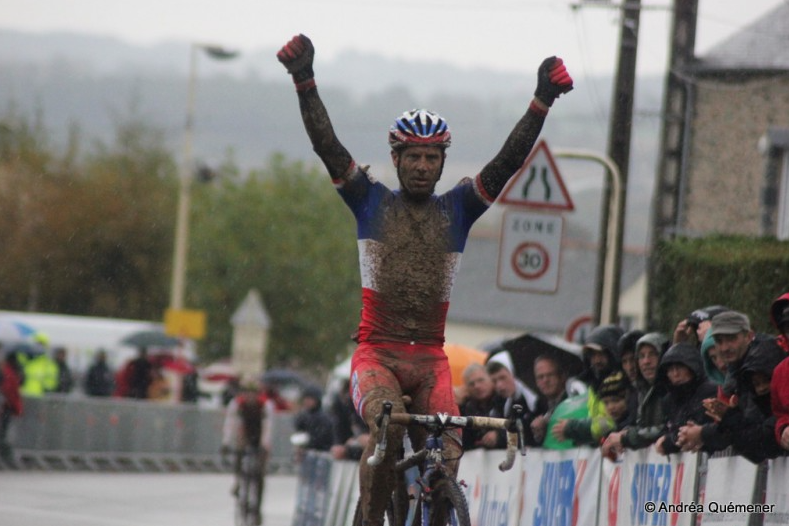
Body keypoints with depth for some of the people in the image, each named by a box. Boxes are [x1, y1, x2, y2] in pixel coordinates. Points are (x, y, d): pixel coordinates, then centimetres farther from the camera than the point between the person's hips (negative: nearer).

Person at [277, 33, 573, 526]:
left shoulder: (457, 209, 9)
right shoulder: (371, 201, 7)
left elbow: (510, 159, -2)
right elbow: (326, 143, -4)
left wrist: (542, 101, -15)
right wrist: (304, 79, -17)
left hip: (430, 360, 2)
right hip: (377, 354, -2)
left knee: (446, 457, -19)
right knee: (388, 426, -31)